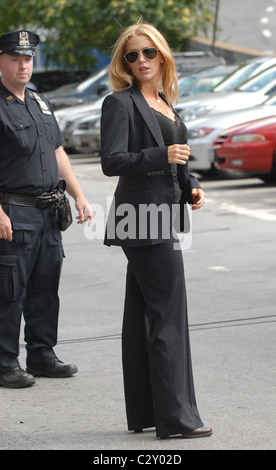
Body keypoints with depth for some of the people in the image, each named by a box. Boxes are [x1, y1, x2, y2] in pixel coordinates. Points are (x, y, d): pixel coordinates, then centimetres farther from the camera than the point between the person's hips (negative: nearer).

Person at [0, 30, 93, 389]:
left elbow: (58, 153, 21)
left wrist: (78, 195, 14)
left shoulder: (40, 103, 15)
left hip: (48, 212, 8)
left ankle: (42, 356, 21)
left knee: (45, 289, 12)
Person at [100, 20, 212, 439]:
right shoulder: (120, 103, -8)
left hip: (162, 215, 9)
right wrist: (161, 157, -24)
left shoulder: (164, 102, 18)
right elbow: (112, 161, -16)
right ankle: (175, 417, -5)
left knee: (143, 315, 11)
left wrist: (190, 185, 8)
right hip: (142, 216, -9)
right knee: (168, 315, -8)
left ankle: (144, 413, 17)